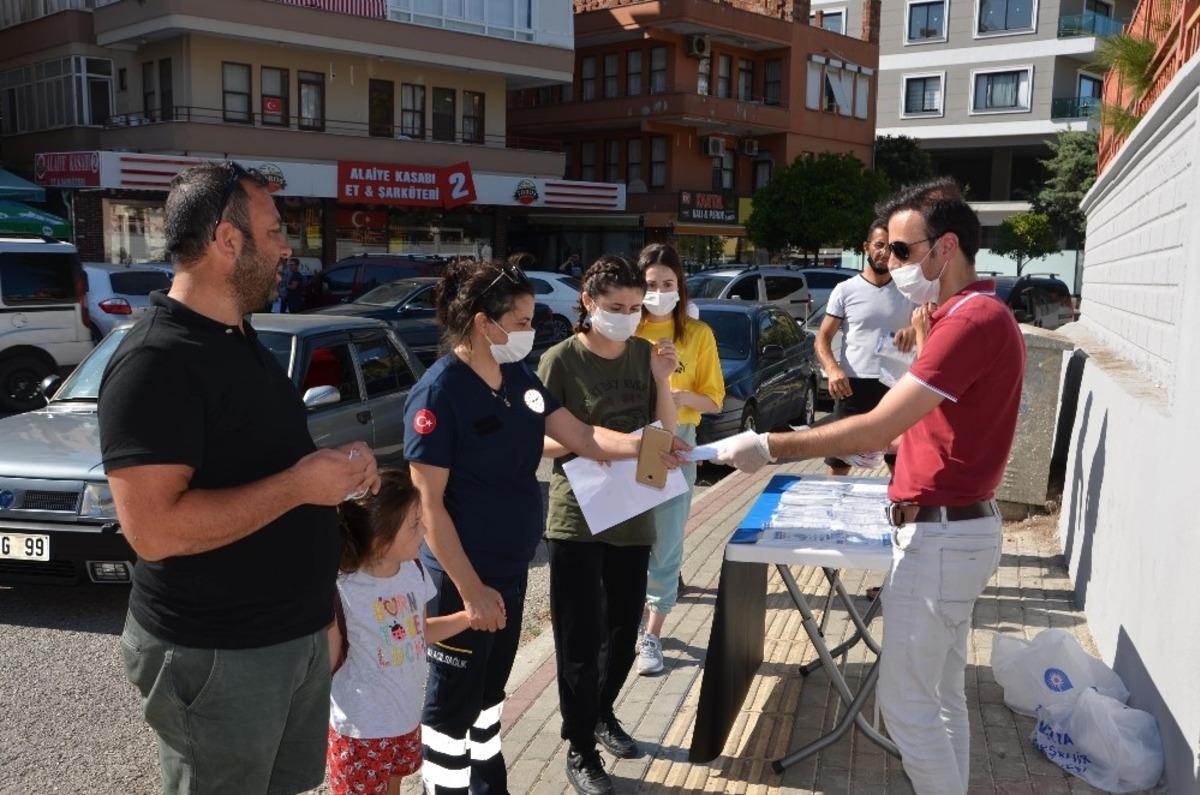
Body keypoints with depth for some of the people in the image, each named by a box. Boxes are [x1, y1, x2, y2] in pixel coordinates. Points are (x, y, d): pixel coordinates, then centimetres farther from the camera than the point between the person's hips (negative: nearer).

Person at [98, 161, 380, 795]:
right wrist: (297, 486, -25)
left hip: (299, 634, 9)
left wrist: (339, 465, 6)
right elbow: (152, 529, -28)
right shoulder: (154, 363, -21)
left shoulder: (242, 342, 11)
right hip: (216, 658, -9)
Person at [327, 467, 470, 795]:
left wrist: (468, 617, 2)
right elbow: (329, 665, -19)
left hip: (406, 718, 7)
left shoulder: (413, 571, -4)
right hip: (361, 729, -6)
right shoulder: (343, 591, -25)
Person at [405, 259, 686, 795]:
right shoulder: (438, 393, -21)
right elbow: (427, 505, -21)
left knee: (490, 689, 24)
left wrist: (643, 444, -11)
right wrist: (470, 588, -21)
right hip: (464, 578, -8)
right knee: (452, 702, 8)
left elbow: (582, 437, 5)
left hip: (511, 568, 8)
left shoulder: (519, 378, 3)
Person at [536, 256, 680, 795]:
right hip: (576, 518, -5)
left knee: (624, 628, 17)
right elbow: (539, 442, -9)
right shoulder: (561, 360, -11)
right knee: (580, 638, 2)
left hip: (633, 515, 5)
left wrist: (662, 380, -12)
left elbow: (666, 435, 2)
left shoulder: (645, 353, 2)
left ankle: (602, 715, 42)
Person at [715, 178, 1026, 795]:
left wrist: (770, 446, -21)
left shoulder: (973, 321, -21)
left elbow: (877, 430, -26)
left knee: (906, 703, 1)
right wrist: (926, 339, 14)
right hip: (956, 529, 11)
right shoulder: (975, 316, 12)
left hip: (940, 537, -11)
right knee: (942, 696, 19)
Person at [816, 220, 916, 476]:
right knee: (838, 466, 4)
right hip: (853, 386, -2)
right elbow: (823, 338, 0)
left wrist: (915, 330, -23)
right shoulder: (845, 290, 2)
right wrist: (832, 369, -20)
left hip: (895, 387, 2)